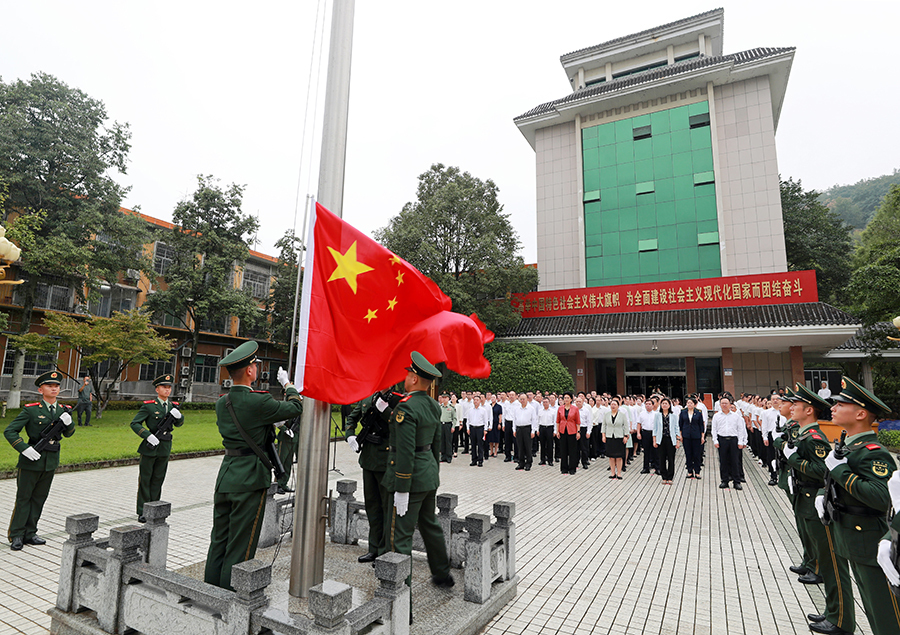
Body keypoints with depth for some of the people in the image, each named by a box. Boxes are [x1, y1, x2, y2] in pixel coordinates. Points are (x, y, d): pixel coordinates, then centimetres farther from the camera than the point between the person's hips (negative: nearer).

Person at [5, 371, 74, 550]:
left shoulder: (63, 410, 4)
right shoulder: (31, 410, -10)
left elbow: (68, 434, 8)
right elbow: (9, 431, -10)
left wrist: (68, 423, -14)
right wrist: (24, 448, -20)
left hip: (51, 461, 5)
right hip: (31, 460, -5)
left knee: (39, 498, 13)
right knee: (23, 498, 6)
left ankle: (29, 533, 25)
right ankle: (16, 535, 18)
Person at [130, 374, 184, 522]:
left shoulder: (173, 406, 7)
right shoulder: (148, 406, -7)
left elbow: (179, 424, 17)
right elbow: (134, 423, -9)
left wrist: (178, 416, -6)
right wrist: (148, 436, -20)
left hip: (165, 448, 5)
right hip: (150, 447, -4)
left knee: (158, 479, 12)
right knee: (145, 479, 5)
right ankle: (142, 512, 15)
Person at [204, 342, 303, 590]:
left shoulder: (222, 402, 4)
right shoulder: (258, 401, -20)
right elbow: (295, 408, -7)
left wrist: (273, 422, 27)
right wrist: (287, 384, 9)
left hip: (225, 476, 8)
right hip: (250, 479, -8)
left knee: (218, 540, 19)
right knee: (240, 546, 5)